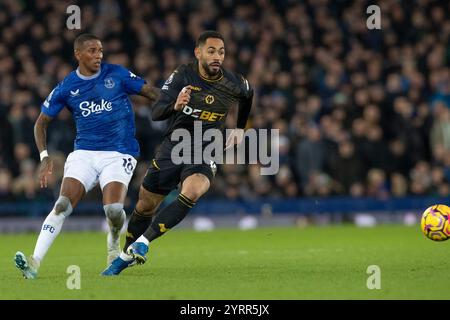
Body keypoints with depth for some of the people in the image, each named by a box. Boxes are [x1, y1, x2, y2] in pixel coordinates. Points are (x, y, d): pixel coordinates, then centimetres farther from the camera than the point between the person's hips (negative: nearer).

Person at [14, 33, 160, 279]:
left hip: (118, 155, -1)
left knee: (114, 210, -21)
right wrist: (45, 157, -2)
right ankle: (35, 262, -24)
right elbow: (41, 122, 11)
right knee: (63, 205, -19)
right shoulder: (66, 88, 3)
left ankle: (114, 242, 14)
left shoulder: (117, 75, 1)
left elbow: (152, 92, 3)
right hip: (83, 154, 1)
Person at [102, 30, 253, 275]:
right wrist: (175, 106, -39)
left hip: (204, 154, -1)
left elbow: (248, 95, 18)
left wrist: (240, 129, 23)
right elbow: (156, 113, -19)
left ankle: (143, 241, -28)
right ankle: (126, 254, 36)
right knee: (146, 205, 10)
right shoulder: (183, 76, -12)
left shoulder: (235, 84, -8)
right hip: (172, 147, 1)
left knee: (192, 192, -32)